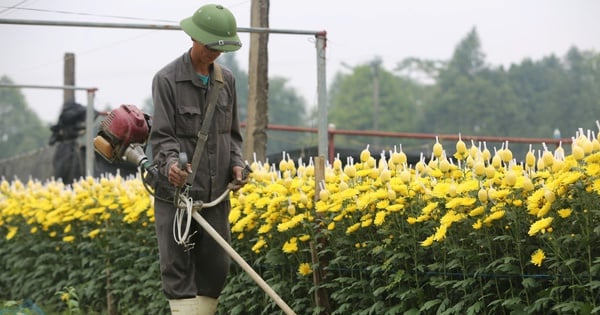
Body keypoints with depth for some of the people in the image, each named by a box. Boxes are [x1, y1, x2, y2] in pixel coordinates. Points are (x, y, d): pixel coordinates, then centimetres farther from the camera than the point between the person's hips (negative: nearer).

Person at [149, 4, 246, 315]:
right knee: (178, 270, -5)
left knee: (216, 266, 6)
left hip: (216, 192, 6)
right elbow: (161, 136, -11)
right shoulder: (167, 79, -8)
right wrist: (170, 164, -31)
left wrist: (236, 163, 0)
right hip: (177, 191, -5)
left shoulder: (226, 79, 10)